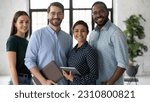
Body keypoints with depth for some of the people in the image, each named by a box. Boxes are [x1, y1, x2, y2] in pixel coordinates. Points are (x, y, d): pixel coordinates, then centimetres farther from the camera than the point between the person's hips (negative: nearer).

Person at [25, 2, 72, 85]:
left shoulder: (68, 38, 10)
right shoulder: (37, 35, -1)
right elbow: (29, 60, -6)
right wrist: (44, 81, -14)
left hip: (63, 84, 3)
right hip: (43, 85, -3)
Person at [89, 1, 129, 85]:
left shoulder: (115, 33, -12)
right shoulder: (92, 34, 10)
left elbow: (123, 63, -16)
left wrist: (110, 83, -17)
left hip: (112, 85, -6)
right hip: (94, 84, 6)